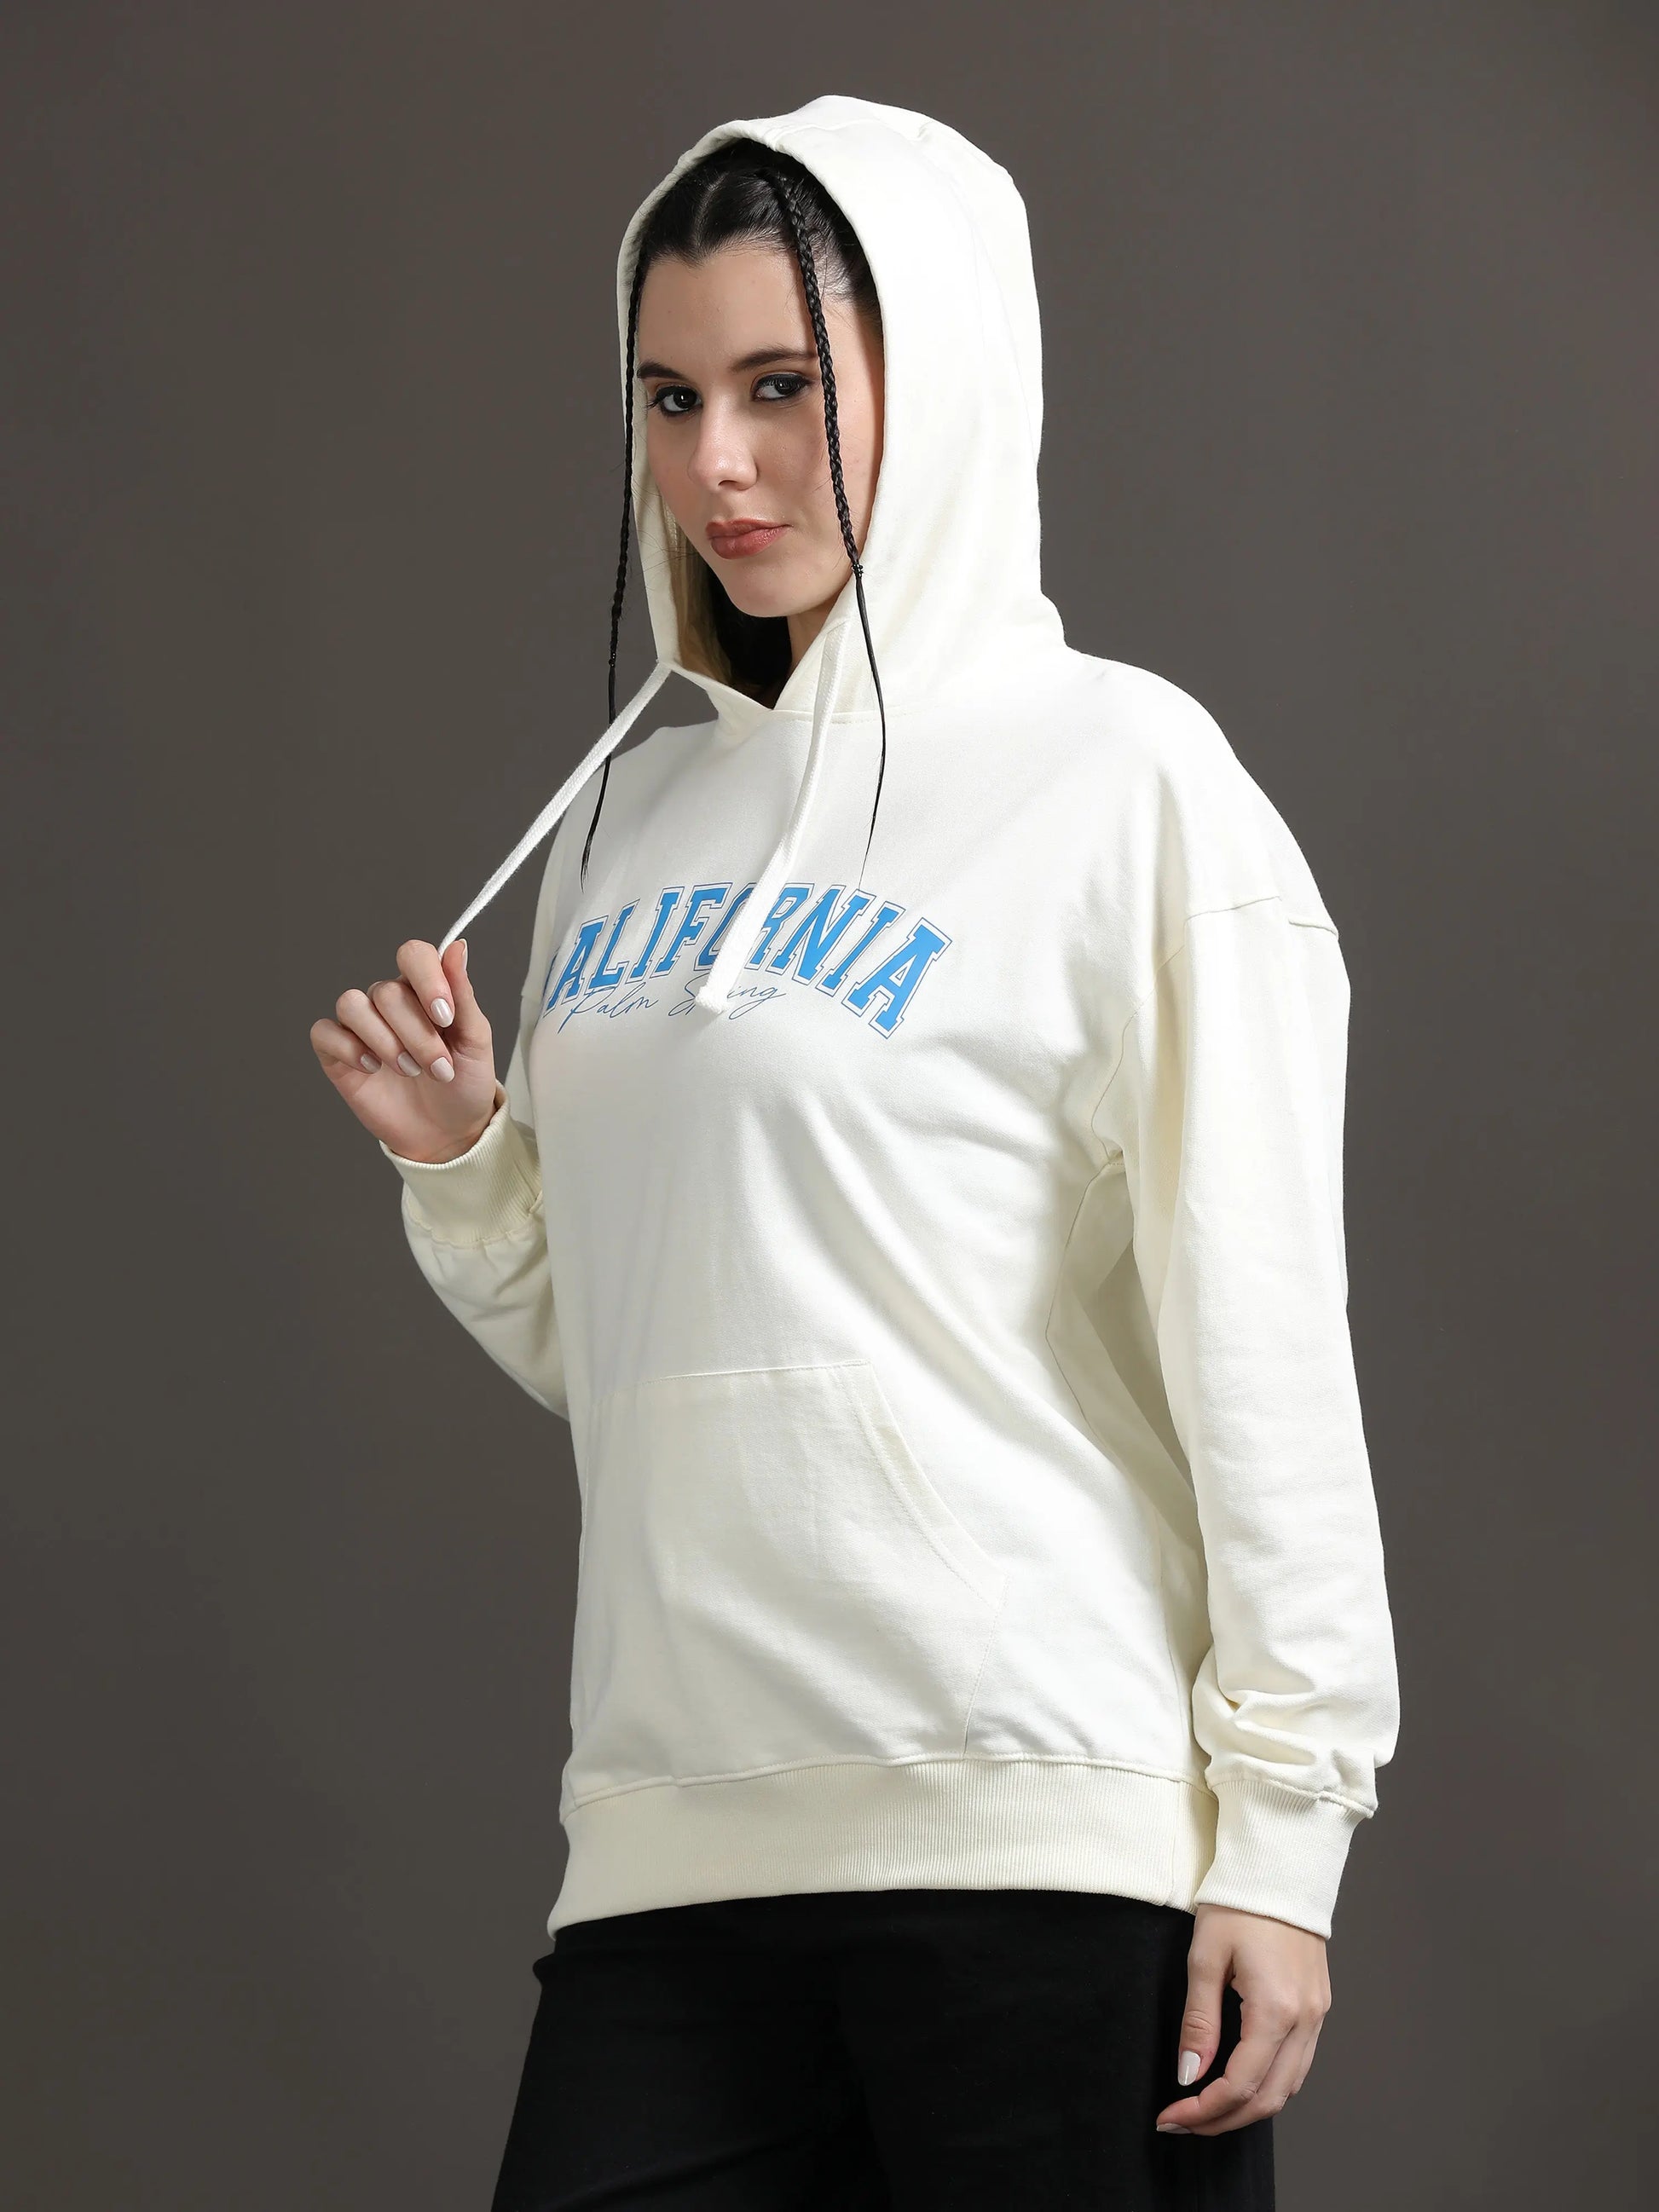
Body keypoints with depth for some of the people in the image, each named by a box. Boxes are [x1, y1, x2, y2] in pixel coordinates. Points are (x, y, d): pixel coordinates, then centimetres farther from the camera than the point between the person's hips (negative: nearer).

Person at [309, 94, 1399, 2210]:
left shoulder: (1122, 777, -2)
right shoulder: (631, 812, 16)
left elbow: (1259, 1338, -6)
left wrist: (1283, 1834, -10)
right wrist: (461, 1161, 5)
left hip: (1055, 1828, -5)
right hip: (679, 1840, 5)